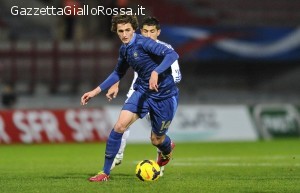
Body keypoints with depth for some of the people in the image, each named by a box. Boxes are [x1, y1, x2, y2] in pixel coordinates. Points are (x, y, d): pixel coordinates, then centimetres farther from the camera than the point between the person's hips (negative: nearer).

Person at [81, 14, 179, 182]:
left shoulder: (142, 43, -22)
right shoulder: (124, 49, 2)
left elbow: (172, 54, -33)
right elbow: (119, 73, 21)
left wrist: (156, 72, -46)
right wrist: (96, 91, 18)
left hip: (164, 95, -6)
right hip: (142, 91, 6)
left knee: (156, 140, 9)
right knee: (119, 126, -14)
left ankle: (167, 150, 51)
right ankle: (105, 172, -5)